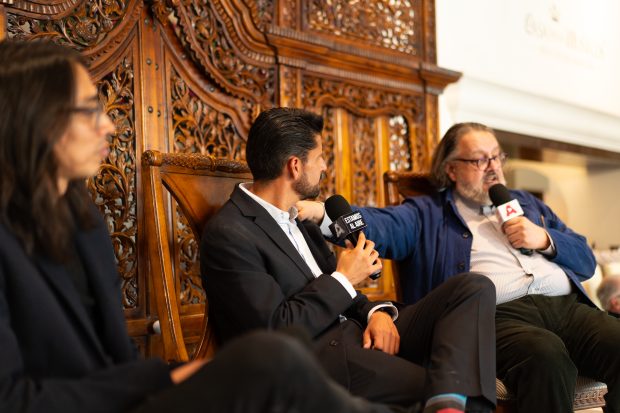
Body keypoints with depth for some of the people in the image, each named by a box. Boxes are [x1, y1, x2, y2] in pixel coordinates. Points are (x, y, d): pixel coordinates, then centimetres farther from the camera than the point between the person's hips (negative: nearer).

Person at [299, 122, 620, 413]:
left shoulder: (525, 203, 28)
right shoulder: (426, 213, 14)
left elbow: (586, 260, 26)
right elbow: (380, 225, -7)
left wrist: (545, 239, 5)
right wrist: (320, 212, -26)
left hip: (568, 305, 5)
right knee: (545, 356, -36)